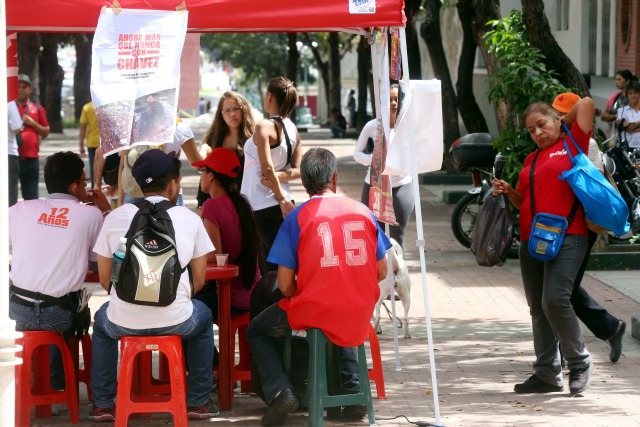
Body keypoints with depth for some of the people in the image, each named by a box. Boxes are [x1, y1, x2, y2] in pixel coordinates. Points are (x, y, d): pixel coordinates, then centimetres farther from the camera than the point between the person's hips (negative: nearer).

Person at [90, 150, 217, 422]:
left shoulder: (115, 218, 2)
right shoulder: (189, 219, 1)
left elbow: (104, 279, 8)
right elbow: (199, 281, 6)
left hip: (124, 323, 1)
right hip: (176, 321, -1)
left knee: (102, 320, 37)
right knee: (203, 315, 35)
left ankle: (103, 404, 36)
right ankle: (198, 402, 34)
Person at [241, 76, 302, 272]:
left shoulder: (265, 127, -14)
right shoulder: (292, 129, 8)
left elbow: (267, 169, -20)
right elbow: (298, 170, 7)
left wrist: (282, 199, -15)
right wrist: (281, 175, -9)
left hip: (265, 205, -8)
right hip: (283, 203, 8)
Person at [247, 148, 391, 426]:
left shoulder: (297, 218, -6)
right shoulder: (363, 211, 3)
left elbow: (285, 285, -7)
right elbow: (381, 273, 8)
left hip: (313, 313, -4)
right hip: (359, 316, 4)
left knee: (256, 331, 23)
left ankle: (279, 391, 0)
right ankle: (352, 387, 24)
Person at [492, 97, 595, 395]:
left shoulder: (573, 144, 2)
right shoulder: (531, 160, 20)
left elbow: (586, 103, -5)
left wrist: (565, 122, 11)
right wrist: (508, 192, 7)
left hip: (566, 236, -7)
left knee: (555, 300, -21)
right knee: (538, 309, 8)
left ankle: (579, 362, -4)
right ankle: (547, 373, 16)